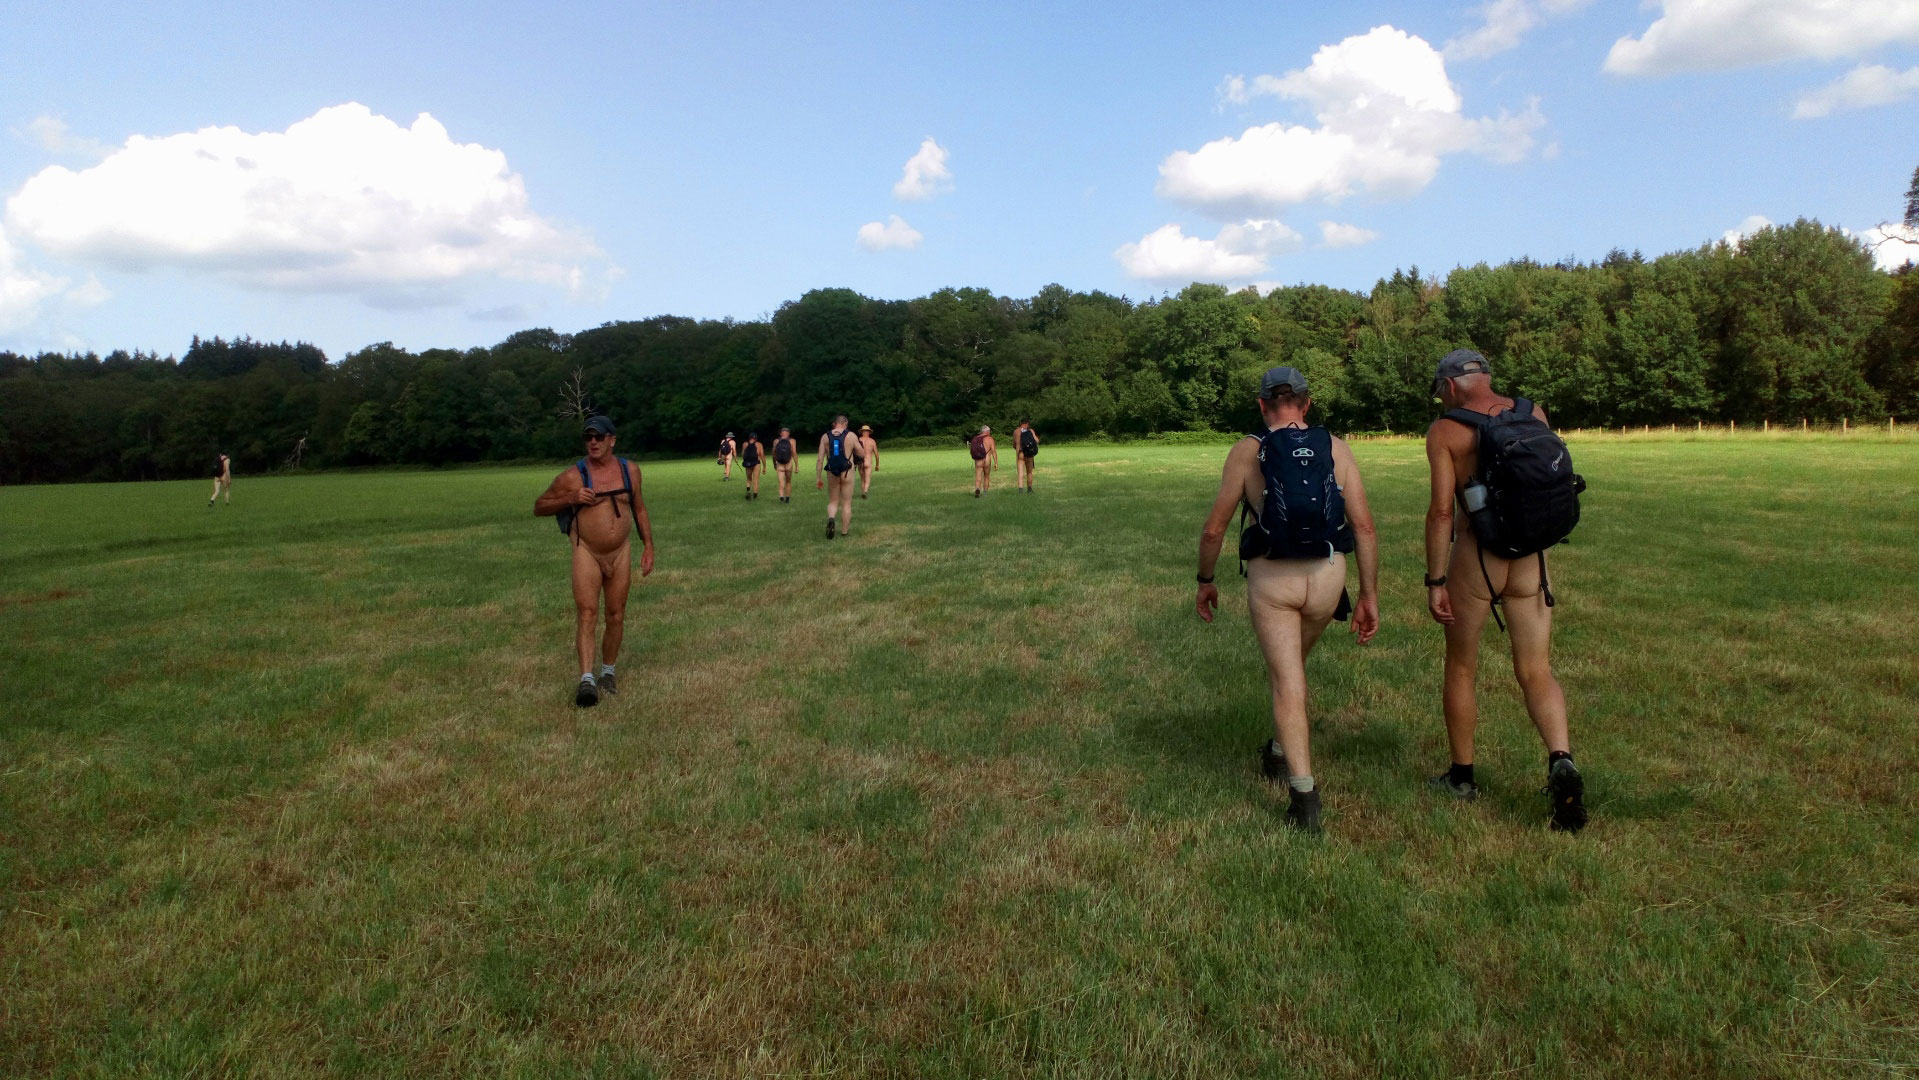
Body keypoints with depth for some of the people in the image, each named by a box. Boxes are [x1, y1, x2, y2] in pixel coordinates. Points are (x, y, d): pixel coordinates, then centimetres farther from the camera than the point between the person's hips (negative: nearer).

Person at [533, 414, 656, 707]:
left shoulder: (629, 470, 3)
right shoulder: (572, 477, -8)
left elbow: (639, 508, 15)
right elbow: (539, 506, 1)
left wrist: (648, 546, 10)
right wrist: (570, 499, -16)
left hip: (621, 553, 3)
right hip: (587, 553, -3)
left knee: (616, 617, 8)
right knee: (587, 614, -15)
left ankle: (608, 673, 24)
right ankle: (587, 680, -21)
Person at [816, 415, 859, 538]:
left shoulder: (825, 437, 3)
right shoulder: (851, 435, -3)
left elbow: (820, 459, -1)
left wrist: (818, 478, 2)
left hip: (832, 473, 2)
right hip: (847, 472, -2)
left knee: (833, 502, 15)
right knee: (846, 503, 8)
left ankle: (830, 519, -14)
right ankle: (844, 532, 10)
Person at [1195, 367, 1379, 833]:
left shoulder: (1247, 450, -2)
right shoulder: (1336, 447, 4)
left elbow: (1214, 529, -3)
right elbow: (1364, 525, -1)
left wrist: (1205, 581, 12)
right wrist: (1369, 595, 5)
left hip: (1272, 577, -3)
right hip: (1328, 575, 3)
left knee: (1287, 682, 3)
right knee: (1293, 663, 26)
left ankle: (1304, 795, -3)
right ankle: (1279, 751, 43)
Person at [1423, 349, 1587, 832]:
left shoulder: (1445, 430, -8)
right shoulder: (1534, 413, 5)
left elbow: (1441, 510, -15)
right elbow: (1555, 481, 14)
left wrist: (1435, 581, -11)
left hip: (1476, 556, -3)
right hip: (1532, 560, 4)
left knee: (1461, 668, 13)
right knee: (1536, 672, 10)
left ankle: (1462, 776, 24)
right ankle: (1561, 760, -12)